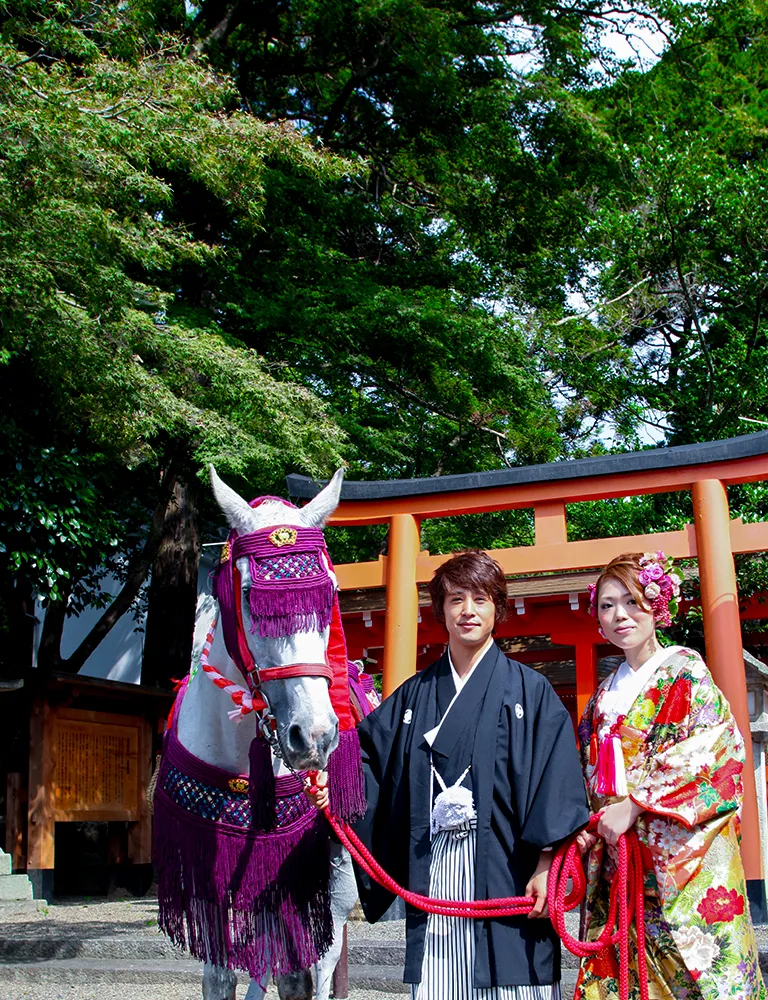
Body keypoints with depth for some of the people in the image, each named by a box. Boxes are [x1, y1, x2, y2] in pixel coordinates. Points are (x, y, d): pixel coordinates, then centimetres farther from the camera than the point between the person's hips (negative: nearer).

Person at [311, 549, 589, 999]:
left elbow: (556, 781, -4)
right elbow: (368, 752, 11)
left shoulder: (529, 689, 3)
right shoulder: (416, 694, 14)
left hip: (505, 868, -3)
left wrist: (546, 865, -12)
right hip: (432, 870, 3)